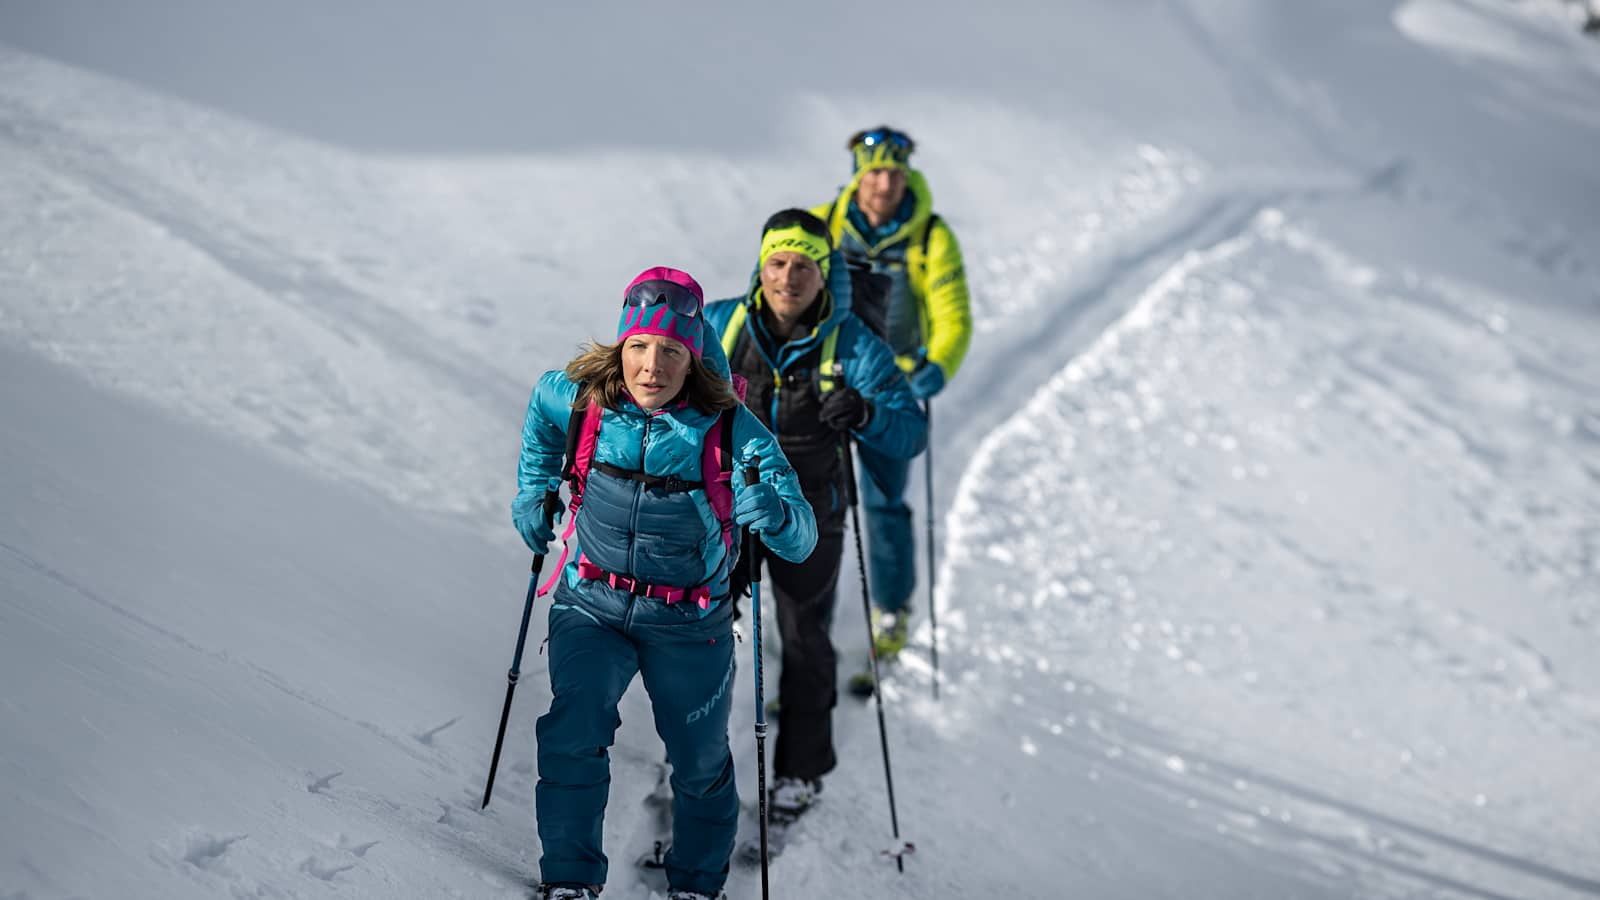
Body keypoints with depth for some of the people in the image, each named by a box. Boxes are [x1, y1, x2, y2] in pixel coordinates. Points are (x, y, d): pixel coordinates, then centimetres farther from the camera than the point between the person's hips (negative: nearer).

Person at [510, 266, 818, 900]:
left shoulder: (731, 428, -19)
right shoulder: (577, 400, -11)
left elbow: (802, 540, -22)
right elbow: (541, 407, 16)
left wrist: (773, 513, -44)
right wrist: (533, 489, 14)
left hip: (689, 626, 0)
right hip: (591, 607, 1)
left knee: (701, 766, 13)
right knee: (573, 734, -19)